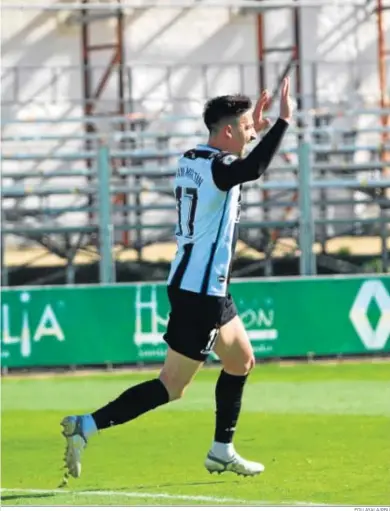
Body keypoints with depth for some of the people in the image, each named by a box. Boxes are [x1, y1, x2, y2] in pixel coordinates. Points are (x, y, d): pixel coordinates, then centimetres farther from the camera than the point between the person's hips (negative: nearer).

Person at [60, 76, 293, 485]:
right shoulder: (217, 166, -18)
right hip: (201, 292, -10)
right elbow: (253, 170, -41)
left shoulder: (193, 159, 10)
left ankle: (221, 452, 26)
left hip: (195, 284, 10)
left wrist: (257, 130, 28)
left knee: (241, 361, 22)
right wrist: (283, 122, -37)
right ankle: (87, 426, -12)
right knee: (171, 387, -7)